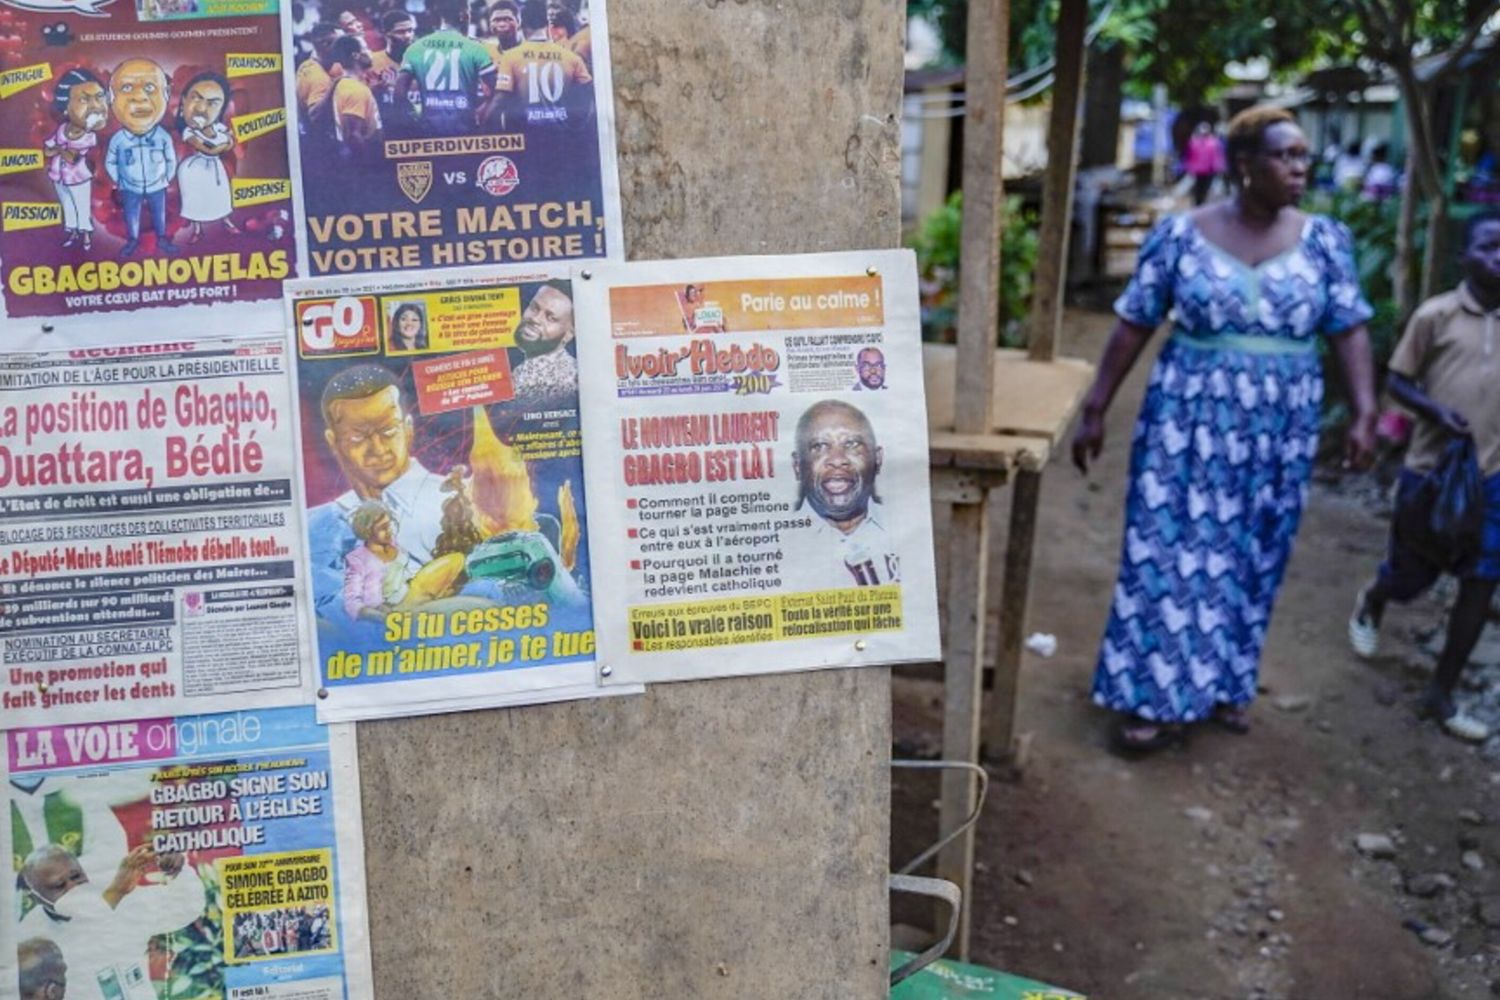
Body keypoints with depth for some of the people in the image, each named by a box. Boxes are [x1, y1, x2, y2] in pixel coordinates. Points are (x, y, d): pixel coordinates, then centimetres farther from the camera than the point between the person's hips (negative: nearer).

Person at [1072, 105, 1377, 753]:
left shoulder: (1324, 240, 1)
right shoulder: (1180, 234, -5)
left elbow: (1349, 330, 1)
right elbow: (1133, 326, -3)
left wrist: (1364, 413, -10)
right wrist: (1095, 410, -3)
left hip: (1280, 429, 3)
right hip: (1190, 420, -2)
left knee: (1253, 558, 11)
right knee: (1173, 552, -1)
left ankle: (1224, 684, 27)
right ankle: (1160, 695, 9)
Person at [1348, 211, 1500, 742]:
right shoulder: (1435, 315, -9)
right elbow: (1397, 381, -4)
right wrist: (1436, 412, -20)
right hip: (1431, 469, -3)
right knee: (1411, 577, 10)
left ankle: (1441, 694, 12)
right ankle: (1371, 602, 48)